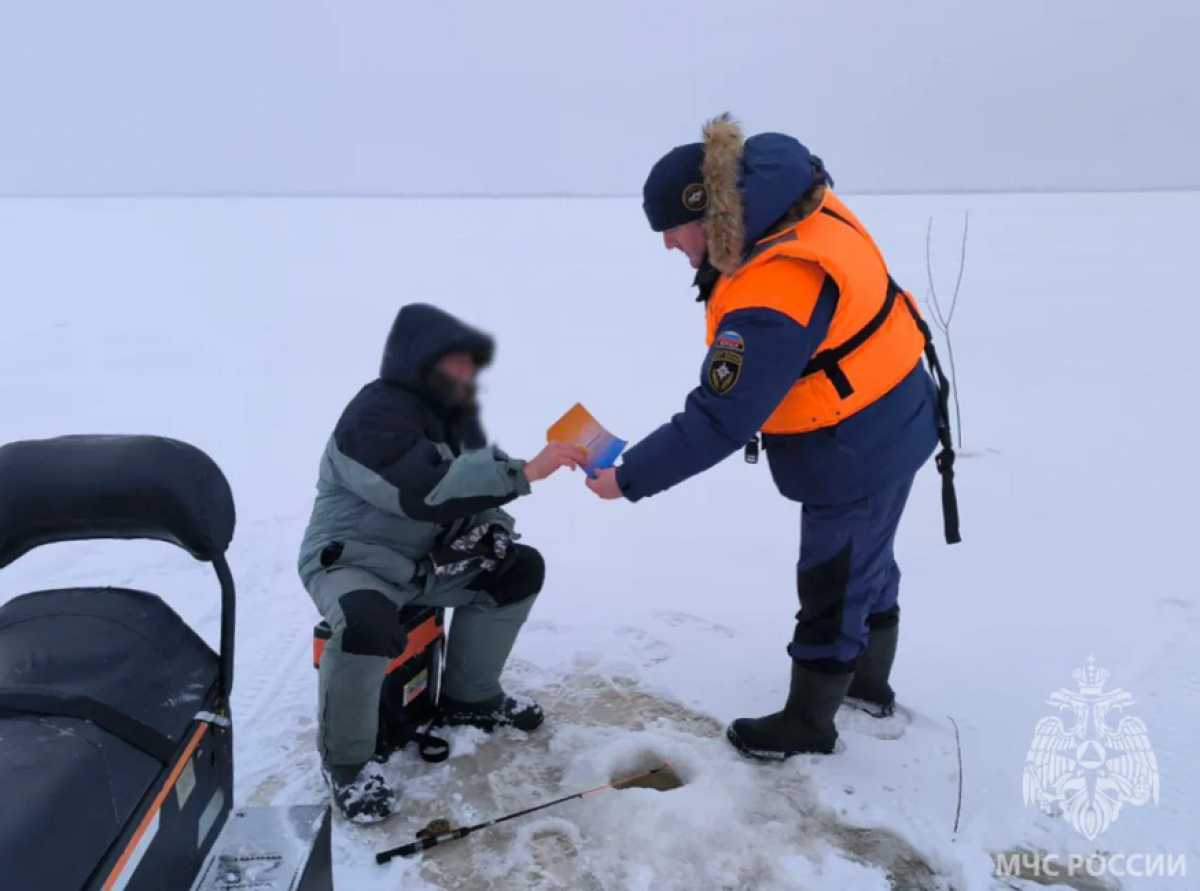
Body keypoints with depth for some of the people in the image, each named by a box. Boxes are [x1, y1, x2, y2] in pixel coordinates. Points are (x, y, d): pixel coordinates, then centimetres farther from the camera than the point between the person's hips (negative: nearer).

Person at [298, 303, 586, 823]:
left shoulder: (456, 411, 7)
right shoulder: (376, 414, -24)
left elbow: (474, 482, 17)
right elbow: (430, 490, -38)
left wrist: (492, 528, -5)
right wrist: (525, 472, -39)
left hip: (427, 560, 9)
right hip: (351, 561, -9)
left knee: (518, 568, 2)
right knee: (367, 625, -39)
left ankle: (470, 698, 15)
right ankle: (346, 761, -13)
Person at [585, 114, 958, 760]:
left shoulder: (772, 300, -36)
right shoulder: (797, 210, -8)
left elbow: (719, 422, -34)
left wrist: (628, 479, -25)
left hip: (857, 451, -10)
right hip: (886, 425, 10)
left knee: (832, 585, 8)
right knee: (865, 560, 26)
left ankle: (807, 723, 29)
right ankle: (870, 681, 48)